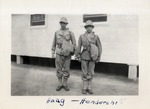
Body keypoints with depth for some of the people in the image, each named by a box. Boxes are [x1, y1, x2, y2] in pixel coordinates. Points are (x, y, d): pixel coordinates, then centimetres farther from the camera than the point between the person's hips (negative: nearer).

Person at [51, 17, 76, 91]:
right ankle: (60, 84, 16)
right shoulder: (57, 33, 6)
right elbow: (54, 44, 11)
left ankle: (65, 84, 17)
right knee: (59, 70, 3)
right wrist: (53, 53, 7)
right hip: (59, 54, 1)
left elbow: (74, 43, 4)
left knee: (66, 70, 3)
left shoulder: (70, 33, 1)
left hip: (67, 54, -1)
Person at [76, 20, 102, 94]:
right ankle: (84, 88, 13)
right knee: (85, 73, 2)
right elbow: (79, 47, 0)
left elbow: (99, 47, 1)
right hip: (84, 57, -1)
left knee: (90, 73, 5)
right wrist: (78, 56, -6)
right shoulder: (82, 36, 0)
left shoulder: (96, 37, 2)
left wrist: (98, 57, -5)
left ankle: (89, 88, 16)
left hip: (92, 57, 1)